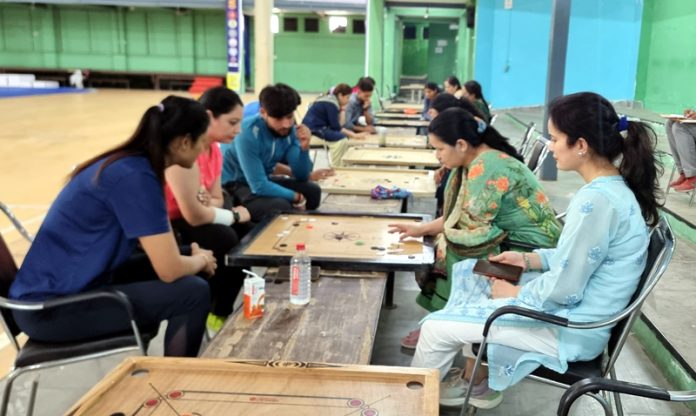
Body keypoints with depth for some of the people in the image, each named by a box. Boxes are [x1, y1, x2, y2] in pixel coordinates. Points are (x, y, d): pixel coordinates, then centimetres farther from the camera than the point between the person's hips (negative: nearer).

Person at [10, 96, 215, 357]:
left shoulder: (130, 163, 5)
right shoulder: (135, 177, -22)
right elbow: (170, 269, -22)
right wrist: (202, 260, -3)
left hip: (63, 286, 9)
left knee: (182, 256, 12)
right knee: (193, 293, -14)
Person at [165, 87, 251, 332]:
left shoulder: (213, 148, 2)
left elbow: (217, 199, 6)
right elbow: (194, 215, -30)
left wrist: (207, 203, -19)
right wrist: (234, 215, -13)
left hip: (183, 220, 9)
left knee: (246, 229, -1)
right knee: (226, 241, -23)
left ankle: (220, 312, 8)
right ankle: (204, 312, 0)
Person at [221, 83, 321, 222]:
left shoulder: (289, 130, -7)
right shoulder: (248, 134, -28)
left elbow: (301, 176, -3)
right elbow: (259, 186, -31)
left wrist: (304, 148, -21)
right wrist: (295, 197, -19)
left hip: (264, 180, 7)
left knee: (312, 191, -2)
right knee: (281, 207, -30)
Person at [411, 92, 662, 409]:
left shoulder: (596, 200, -29)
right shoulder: (611, 187, 2)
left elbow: (563, 290, -26)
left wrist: (514, 293, -9)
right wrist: (528, 259, 5)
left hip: (570, 327, -10)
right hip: (574, 309, 10)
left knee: (436, 327, -5)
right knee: (466, 273, 17)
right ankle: (475, 380, 23)